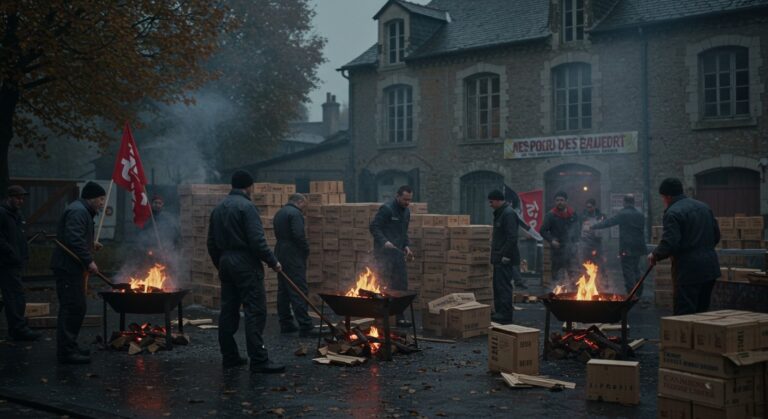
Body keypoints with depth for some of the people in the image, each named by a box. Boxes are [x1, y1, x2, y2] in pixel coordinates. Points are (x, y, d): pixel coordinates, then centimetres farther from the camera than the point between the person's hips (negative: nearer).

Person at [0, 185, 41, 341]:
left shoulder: (17, 214, 18)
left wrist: (24, 255, 14)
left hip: (16, 263, 9)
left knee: (13, 297, 12)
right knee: (16, 295, -10)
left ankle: (16, 329, 17)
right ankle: (19, 329, -9)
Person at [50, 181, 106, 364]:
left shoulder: (83, 211, 22)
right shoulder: (78, 212, -14)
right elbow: (74, 239, -25)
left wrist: (90, 245, 14)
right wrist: (89, 260, -24)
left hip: (73, 268, 11)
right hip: (68, 267, -11)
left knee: (78, 308, 15)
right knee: (72, 308, -11)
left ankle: (70, 347, 24)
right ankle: (67, 352, -10)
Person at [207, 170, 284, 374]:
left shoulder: (218, 208, 14)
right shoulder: (246, 206, -11)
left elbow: (211, 243, 17)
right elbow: (257, 240, -19)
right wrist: (273, 261, -9)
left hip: (225, 263, 9)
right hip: (246, 265, -9)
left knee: (228, 311, 12)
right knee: (255, 312, -8)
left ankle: (229, 356, 17)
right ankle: (259, 360, -10)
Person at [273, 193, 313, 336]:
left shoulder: (279, 213, 18)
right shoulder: (295, 213, -11)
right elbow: (299, 235, -22)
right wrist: (306, 249, -7)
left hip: (280, 255, 9)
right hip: (294, 257, -9)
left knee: (283, 290, 11)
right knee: (299, 291, -10)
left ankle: (286, 324, 16)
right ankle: (305, 326, -11)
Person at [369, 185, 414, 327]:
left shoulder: (406, 211, 15)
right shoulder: (386, 208, -11)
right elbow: (373, 227, -14)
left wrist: (406, 246, 9)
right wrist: (384, 242, -26)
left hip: (397, 252, 8)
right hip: (384, 252, -8)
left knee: (401, 286, 6)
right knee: (384, 286, -7)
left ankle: (399, 317, 13)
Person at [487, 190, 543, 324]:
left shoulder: (508, 214, -15)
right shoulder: (500, 213, 17)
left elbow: (512, 237, -22)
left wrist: (506, 255, -23)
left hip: (505, 258, -10)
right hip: (499, 257, 10)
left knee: (504, 286, -8)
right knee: (497, 285, 14)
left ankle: (505, 315, -5)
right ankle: (499, 312, 21)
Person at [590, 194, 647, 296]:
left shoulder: (622, 214, -10)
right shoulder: (640, 215, 7)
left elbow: (608, 222, -9)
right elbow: (642, 229, 13)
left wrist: (593, 227, -1)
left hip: (626, 248, -6)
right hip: (638, 247, 6)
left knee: (628, 272, -3)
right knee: (636, 270, 18)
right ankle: (638, 294, 22)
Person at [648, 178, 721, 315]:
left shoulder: (672, 213, -13)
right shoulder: (704, 207, 14)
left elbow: (669, 244, -21)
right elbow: (716, 236, 17)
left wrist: (655, 255, -4)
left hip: (688, 271, -8)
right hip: (710, 268, 8)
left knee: (684, 314, -5)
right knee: (702, 312, 16)